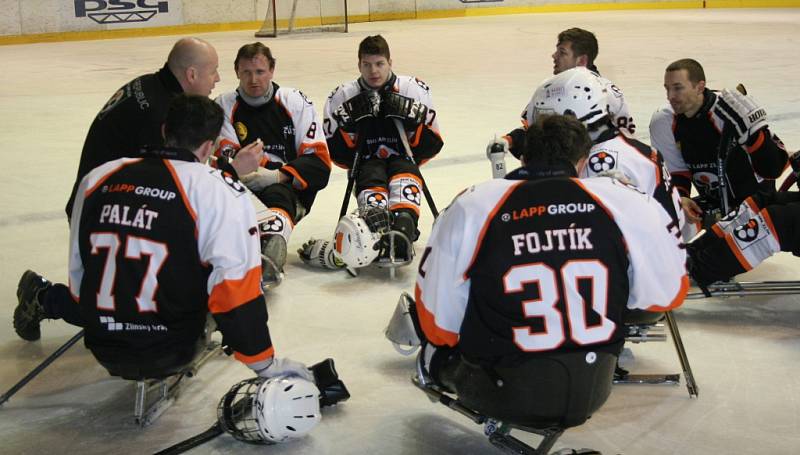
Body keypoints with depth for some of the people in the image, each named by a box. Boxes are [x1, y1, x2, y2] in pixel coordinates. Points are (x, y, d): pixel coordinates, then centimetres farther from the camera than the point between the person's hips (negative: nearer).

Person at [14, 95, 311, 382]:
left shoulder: (96, 179, 2)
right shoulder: (220, 190, -14)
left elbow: (78, 271, 11)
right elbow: (236, 286, -20)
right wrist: (265, 364, -12)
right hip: (169, 353, -5)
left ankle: (45, 300, 43)